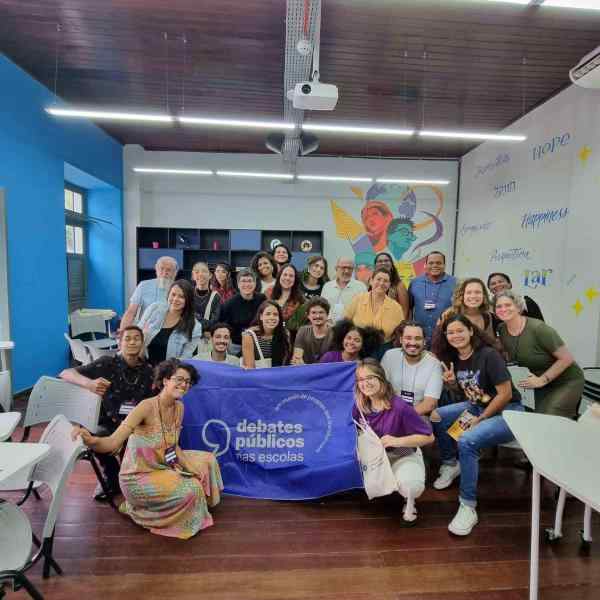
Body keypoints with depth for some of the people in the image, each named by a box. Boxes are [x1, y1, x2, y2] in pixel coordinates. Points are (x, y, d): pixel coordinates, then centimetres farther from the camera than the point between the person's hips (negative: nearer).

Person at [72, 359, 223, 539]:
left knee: (207, 460, 5)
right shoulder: (147, 407, -28)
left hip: (163, 465, 7)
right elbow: (112, 443, -35)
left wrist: (191, 467, -10)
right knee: (191, 489, -18)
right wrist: (90, 440, -56)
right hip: (139, 476, -7)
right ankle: (139, 507, 5)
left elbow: (173, 446, 3)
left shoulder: (179, 407, -5)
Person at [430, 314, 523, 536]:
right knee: (436, 416, -10)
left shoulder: (489, 355, -20)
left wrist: (479, 419, -15)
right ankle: (450, 464, 14)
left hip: (506, 413, -7)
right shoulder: (453, 358, 1)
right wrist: (452, 383, -9)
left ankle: (468, 506, -14)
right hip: (477, 407, 7)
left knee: (466, 441, -30)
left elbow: (506, 394, -19)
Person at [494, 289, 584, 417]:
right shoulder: (502, 330, -9)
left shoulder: (538, 328, -28)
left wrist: (542, 380, -21)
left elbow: (567, 358, -23)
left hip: (567, 381, -6)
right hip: (542, 385, 6)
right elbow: (511, 357, 11)